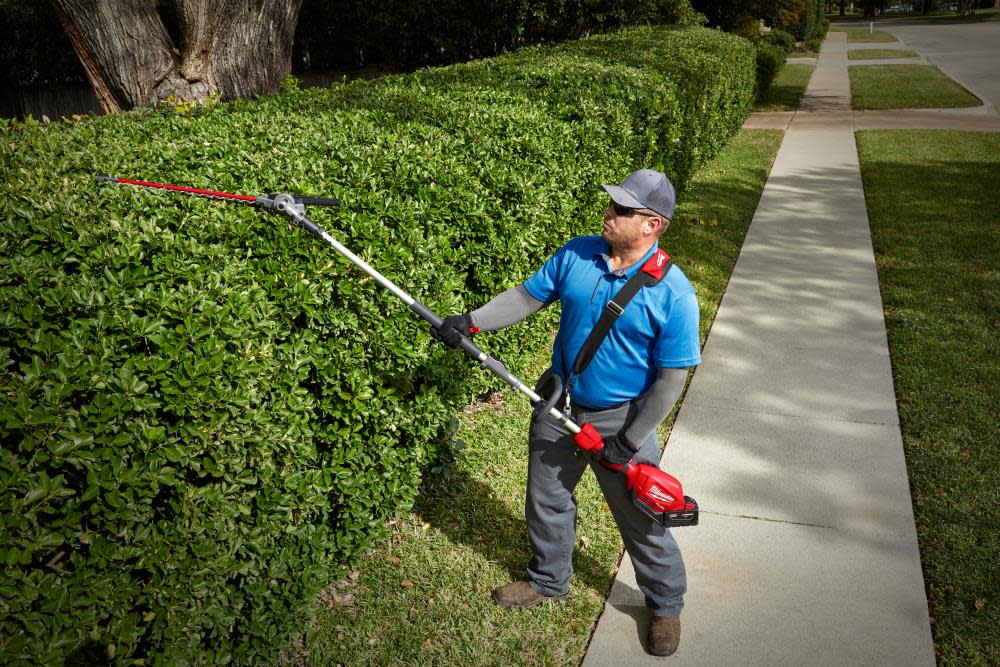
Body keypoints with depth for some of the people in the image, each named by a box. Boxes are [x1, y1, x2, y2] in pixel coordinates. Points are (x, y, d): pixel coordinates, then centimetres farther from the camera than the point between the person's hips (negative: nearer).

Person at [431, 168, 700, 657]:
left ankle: (666, 606, 36)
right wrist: (472, 321, -12)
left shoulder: (673, 294, -21)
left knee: (642, 521, 9)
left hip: (620, 419, -5)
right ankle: (549, 580, 47)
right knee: (546, 499, 21)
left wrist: (628, 442, -16)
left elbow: (671, 378, -18)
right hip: (558, 404, 5)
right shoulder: (576, 254, -7)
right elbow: (527, 297, 2)